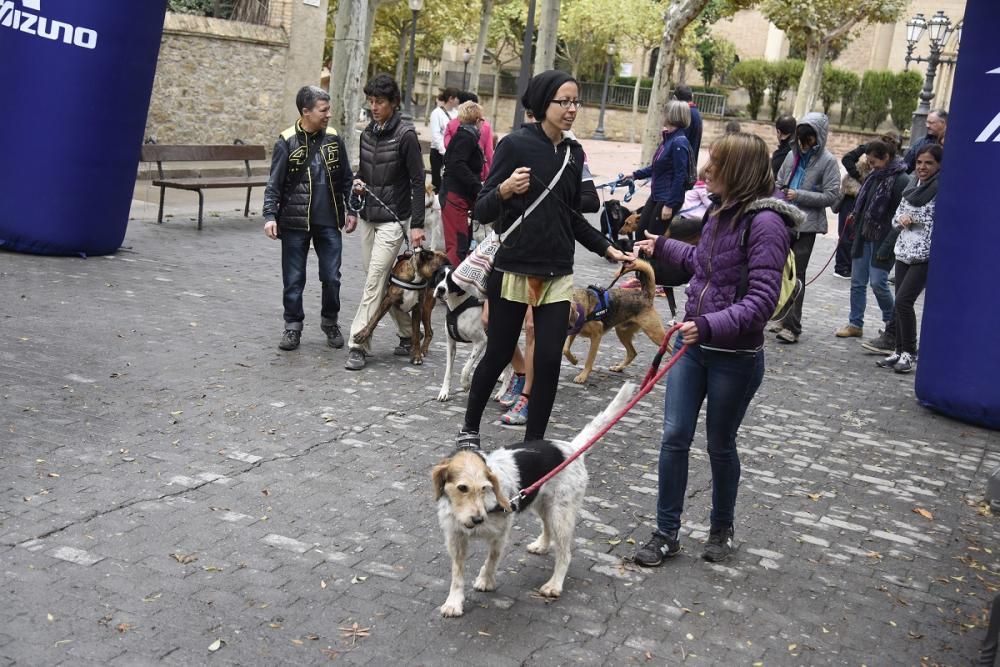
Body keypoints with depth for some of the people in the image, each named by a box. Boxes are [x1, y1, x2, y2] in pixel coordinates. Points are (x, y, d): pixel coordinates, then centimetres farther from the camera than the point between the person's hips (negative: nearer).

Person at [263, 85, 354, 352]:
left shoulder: (334, 139, 3)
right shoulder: (287, 142, -7)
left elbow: (346, 178, 11)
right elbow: (274, 183, -5)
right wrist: (270, 216, -14)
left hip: (329, 221, 3)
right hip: (295, 222, -2)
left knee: (332, 277, 7)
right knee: (294, 279, 5)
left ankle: (330, 322, 27)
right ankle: (293, 327, 19)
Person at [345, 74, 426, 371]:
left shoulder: (405, 135, -11)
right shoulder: (368, 132, 9)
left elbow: (418, 181, -11)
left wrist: (417, 224, -14)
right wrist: (358, 182, -1)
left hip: (393, 219, -7)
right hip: (369, 217, 7)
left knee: (374, 280, -10)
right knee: (384, 280, 11)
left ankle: (358, 346, -7)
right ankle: (408, 333, 26)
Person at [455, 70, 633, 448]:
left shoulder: (574, 153, 8)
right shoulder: (515, 144, -9)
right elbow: (482, 211, -11)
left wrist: (607, 249, 13)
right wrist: (505, 190, -30)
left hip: (557, 274, 4)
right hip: (512, 270, -4)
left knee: (549, 360, -1)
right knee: (499, 355, 6)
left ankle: (534, 444, 12)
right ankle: (470, 428, 28)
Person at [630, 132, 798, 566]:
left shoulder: (765, 222, -19)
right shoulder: (723, 213, 5)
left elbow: (762, 299, -25)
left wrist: (710, 325, -35)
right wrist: (662, 247, 31)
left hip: (735, 356, -6)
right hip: (692, 342, 6)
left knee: (720, 445, 11)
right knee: (675, 437, 5)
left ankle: (722, 528, 34)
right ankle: (667, 533, 17)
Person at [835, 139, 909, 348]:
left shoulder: (900, 180, -14)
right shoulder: (874, 176, 11)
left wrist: (888, 245, -21)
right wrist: (857, 232, 13)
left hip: (883, 241, -8)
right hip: (864, 237, 8)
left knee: (877, 282, -11)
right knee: (857, 281, 12)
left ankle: (893, 327, 5)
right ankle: (855, 324, 24)